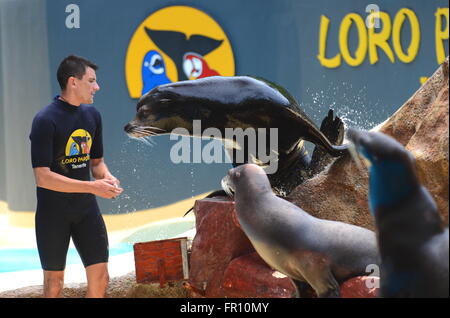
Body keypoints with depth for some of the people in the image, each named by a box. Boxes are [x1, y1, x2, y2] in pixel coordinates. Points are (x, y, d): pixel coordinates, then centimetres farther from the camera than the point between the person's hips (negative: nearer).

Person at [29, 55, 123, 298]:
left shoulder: (92, 115, 7)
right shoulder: (45, 120, -16)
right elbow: (43, 177, -21)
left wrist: (107, 178, -5)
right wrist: (93, 187, -23)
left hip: (86, 208, 6)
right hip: (53, 212, -6)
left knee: (100, 277, 2)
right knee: (54, 282, 4)